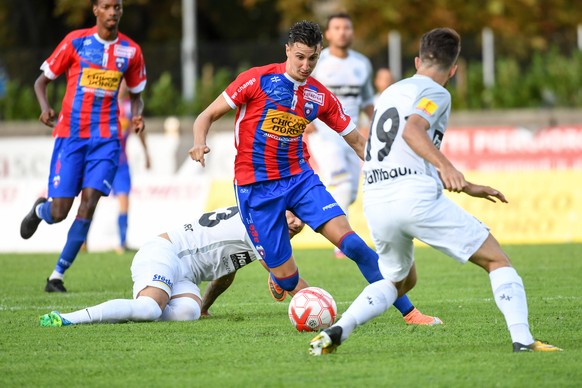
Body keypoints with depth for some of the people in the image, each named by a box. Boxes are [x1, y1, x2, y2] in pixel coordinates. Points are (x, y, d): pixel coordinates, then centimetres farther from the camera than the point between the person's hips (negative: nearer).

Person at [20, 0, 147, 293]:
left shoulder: (131, 51, 6)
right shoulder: (75, 41, -2)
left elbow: (135, 94, 19)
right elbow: (42, 81, 4)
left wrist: (137, 115, -3)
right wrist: (45, 108, -16)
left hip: (106, 138, 2)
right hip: (70, 134, -2)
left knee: (89, 204, -12)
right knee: (58, 212, -6)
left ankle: (58, 274, -1)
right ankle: (39, 209, 33)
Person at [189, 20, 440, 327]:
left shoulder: (321, 97, 4)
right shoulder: (257, 80, -8)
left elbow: (356, 140, 11)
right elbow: (207, 116, -3)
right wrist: (200, 143, -24)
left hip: (299, 177, 3)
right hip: (255, 187, -3)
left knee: (346, 236, -19)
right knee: (285, 276, -8)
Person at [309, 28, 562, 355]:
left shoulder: (391, 92, 27)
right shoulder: (435, 93, 2)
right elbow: (412, 131, -20)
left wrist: (467, 187, 38)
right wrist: (446, 166, -32)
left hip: (376, 202, 7)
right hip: (415, 196, -7)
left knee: (400, 281, 27)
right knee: (497, 260, 3)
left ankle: (336, 331, 7)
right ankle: (523, 340, -12)